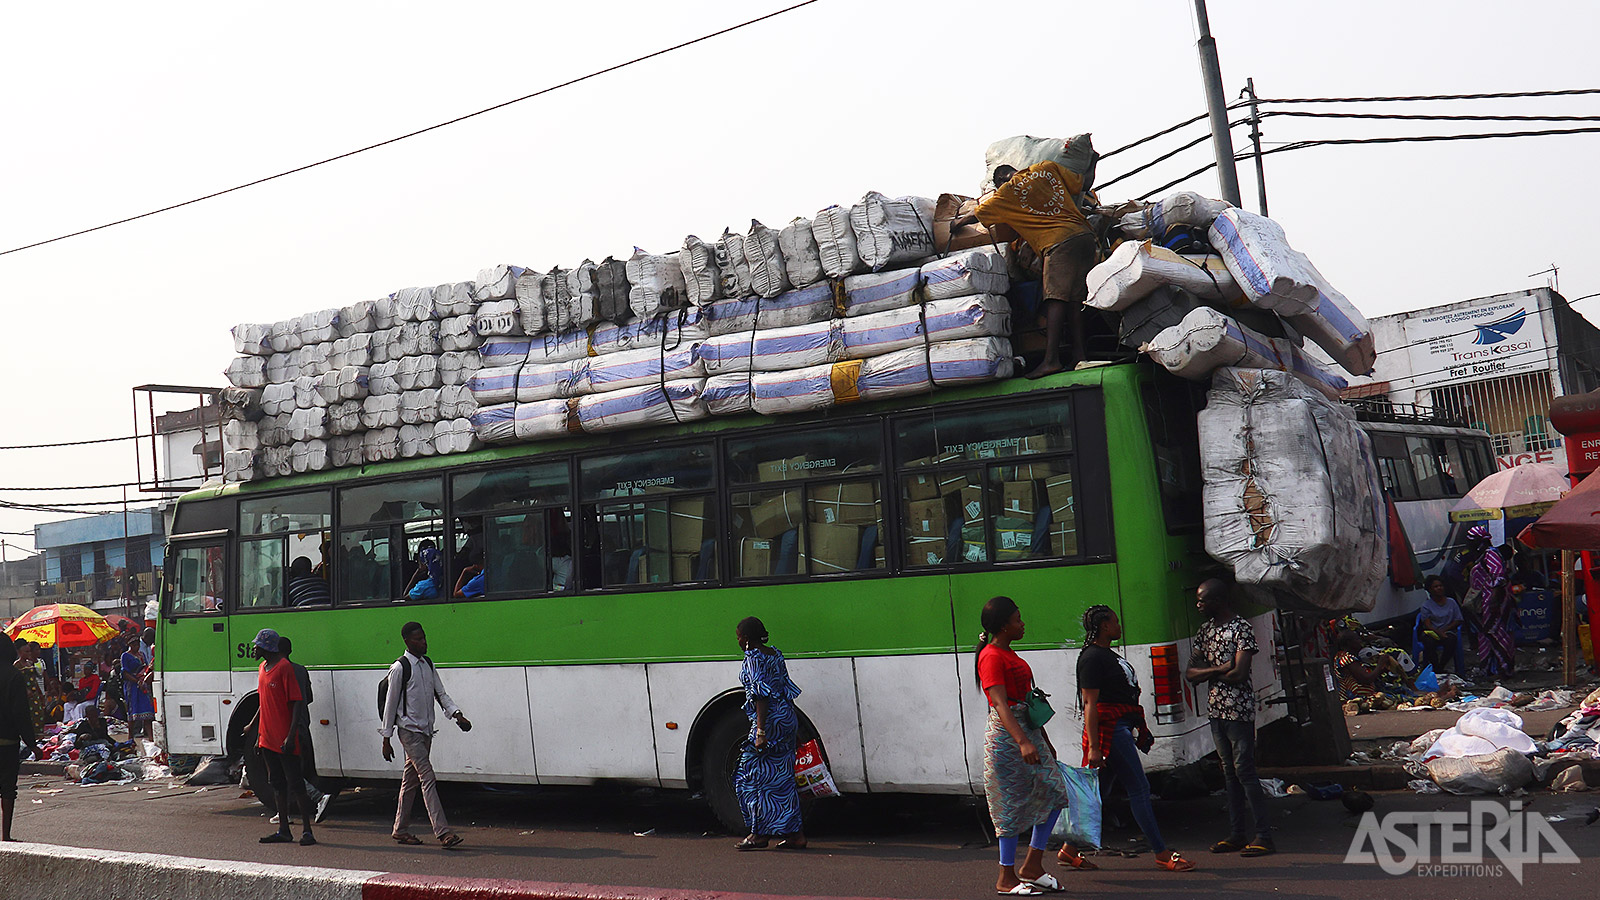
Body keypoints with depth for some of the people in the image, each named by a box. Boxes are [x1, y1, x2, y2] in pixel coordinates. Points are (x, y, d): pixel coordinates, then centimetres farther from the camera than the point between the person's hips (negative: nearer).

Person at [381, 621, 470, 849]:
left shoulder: (428, 664, 10)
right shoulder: (400, 668, -11)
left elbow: (440, 693, 12)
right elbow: (390, 704, -7)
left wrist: (456, 714, -6)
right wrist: (386, 738, -5)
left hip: (425, 730, 7)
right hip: (409, 730, -7)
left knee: (411, 780, 14)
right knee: (427, 778, -14)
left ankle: (401, 829, 24)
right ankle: (442, 832, -19)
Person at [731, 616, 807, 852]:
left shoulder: (753, 658, -10)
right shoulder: (775, 654, 15)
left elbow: (761, 696, -18)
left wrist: (761, 731, -21)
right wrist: (795, 731, 22)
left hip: (770, 720, -9)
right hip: (788, 718, 9)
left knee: (752, 776, 1)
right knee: (783, 778, 11)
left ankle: (759, 833, 4)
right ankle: (795, 834, 10)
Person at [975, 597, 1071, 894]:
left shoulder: (1010, 655, 17)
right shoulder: (991, 657, -13)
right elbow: (1001, 704, -24)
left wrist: (1045, 741, 24)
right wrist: (1022, 742, -34)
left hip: (1029, 733, 10)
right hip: (1006, 736, -10)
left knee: (1053, 794, 6)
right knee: (1013, 805, -3)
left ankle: (1032, 866, 13)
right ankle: (1007, 878, 7)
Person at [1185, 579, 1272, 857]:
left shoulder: (1241, 628, -9)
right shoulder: (1205, 630, 14)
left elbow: (1239, 673, -17)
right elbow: (1191, 674, 8)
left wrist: (1207, 673, -3)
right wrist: (1218, 669, -10)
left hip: (1239, 710, -7)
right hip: (1215, 709, 7)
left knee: (1244, 772, -8)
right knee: (1229, 774, 10)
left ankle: (1263, 836, -4)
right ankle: (1237, 834, 16)